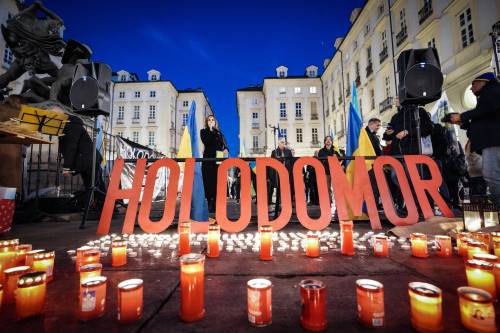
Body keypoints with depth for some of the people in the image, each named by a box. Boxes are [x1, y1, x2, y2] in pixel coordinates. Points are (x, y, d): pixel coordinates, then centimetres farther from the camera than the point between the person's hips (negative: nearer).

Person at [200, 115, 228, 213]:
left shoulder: (219, 132, 19)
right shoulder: (204, 131, 13)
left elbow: (224, 144, 12)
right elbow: (206, 142, -5)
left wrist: (225, 149, -10)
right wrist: (211, 130, -3)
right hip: (208, 159, -2)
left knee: (217, 182, -4)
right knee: (208, 182, -6)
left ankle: (215, 204, 1)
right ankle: (209, 204, -1)